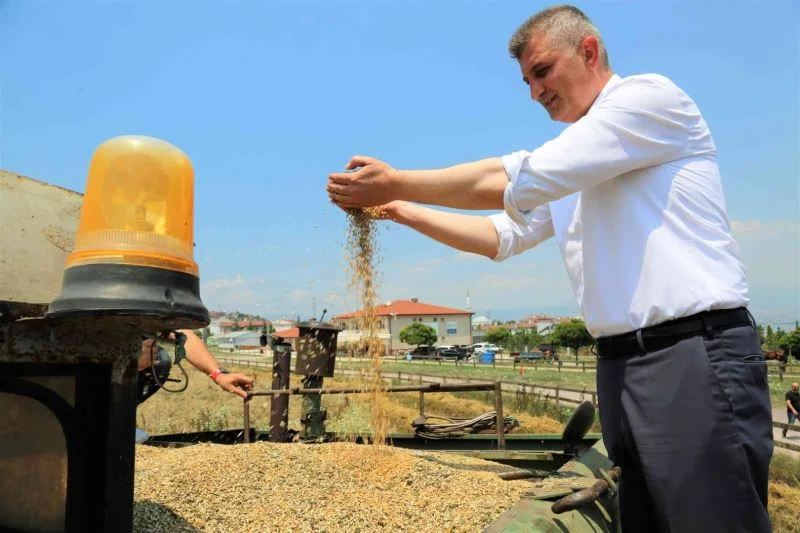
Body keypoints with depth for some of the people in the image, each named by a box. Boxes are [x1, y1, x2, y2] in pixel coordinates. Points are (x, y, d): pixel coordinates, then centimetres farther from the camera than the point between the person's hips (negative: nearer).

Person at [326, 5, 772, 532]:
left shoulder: (651, 95, -7)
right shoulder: (566, 175, 18)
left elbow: (517, 180, -16)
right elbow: (501, 236, 18)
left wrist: (394, 181, -10)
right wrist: (400, 210, 10)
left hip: (696, 356, -8)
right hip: (621, 364, 8)